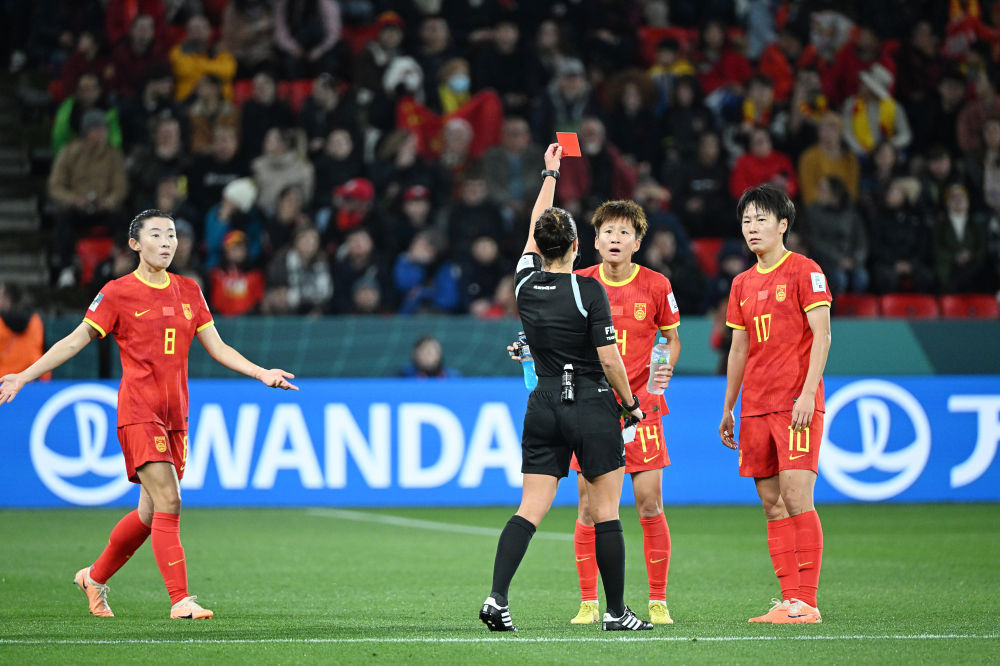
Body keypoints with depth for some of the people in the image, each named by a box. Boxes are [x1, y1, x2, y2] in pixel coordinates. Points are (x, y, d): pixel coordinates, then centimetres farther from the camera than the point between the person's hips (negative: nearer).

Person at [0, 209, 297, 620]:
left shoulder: (189, 292, 12)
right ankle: (180, 600, -17)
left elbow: (217, 348, 16)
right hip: (138, 412, -6)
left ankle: (95, 577, 30)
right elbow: (75, 341, 1)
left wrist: (261, 373, 6)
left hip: (175, 416, 6)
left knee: (150, 514, 9)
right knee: (168, 503, -17)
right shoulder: (118, 293, -2)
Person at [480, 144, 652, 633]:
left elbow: (534, 229, 19)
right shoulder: (588, 290, -12)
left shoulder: (526, 284, 2)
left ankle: (496, 598, -12)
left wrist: (549, 174, 30)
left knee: (531, 509, 2)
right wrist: (632, 403, 1)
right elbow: (608, 358, -13)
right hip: (592, 408, -4)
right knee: (605, 511, 3)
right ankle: (616, 612, 8)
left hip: (544, 405, 4)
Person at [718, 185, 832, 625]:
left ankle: (807, 602, -12)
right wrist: (728, 408, 19)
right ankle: (789, 601, 5)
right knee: (772, 505, 4)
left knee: (796, 498, -13)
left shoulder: (804, 271, -3)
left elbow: (821, 334, -9)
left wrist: (808, 394, -17)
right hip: (755, 407, 7)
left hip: (797, 404, -7)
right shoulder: (743, 284, 16)